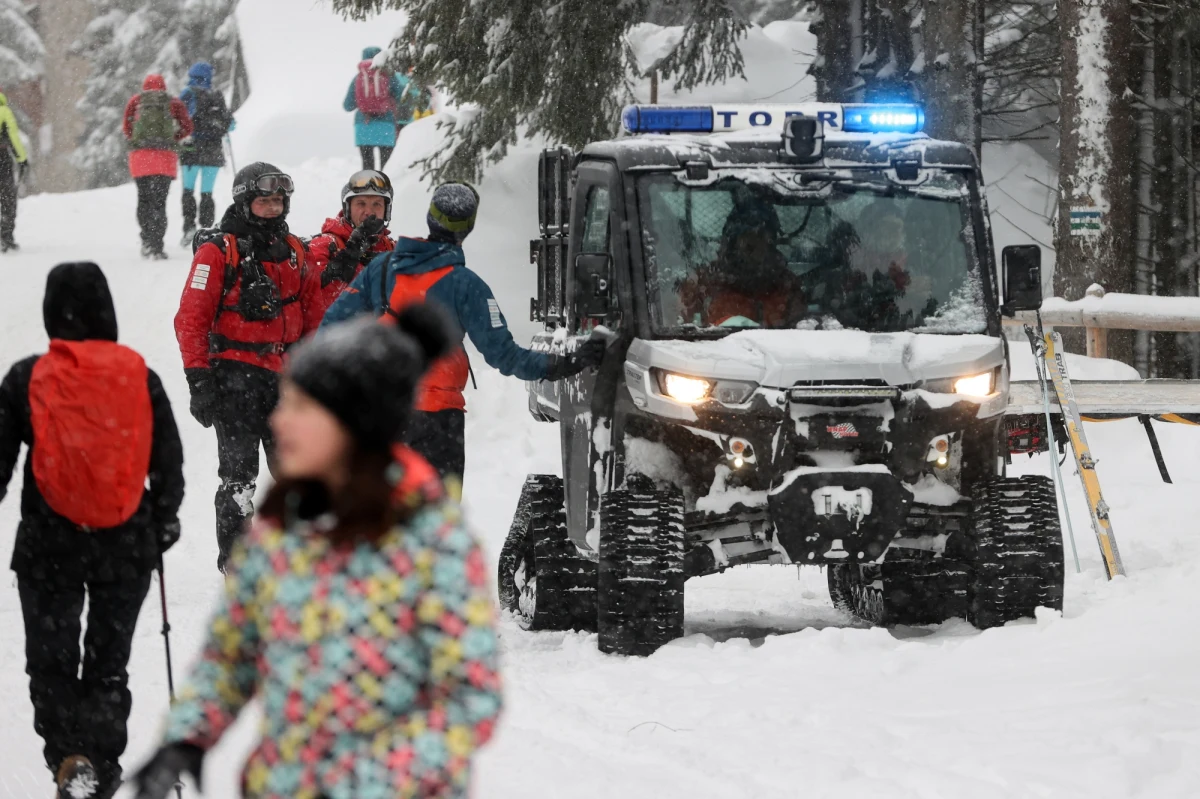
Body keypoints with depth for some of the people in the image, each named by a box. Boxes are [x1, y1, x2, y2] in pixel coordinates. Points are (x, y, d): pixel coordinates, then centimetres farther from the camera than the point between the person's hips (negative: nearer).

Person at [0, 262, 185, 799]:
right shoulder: (139, 377, -5)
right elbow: (169, 459, 4)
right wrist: (165, 519, 20)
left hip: (48, 546, -2)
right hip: (126, 547, 2)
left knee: (50, 659, 9)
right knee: (109, 661, 16)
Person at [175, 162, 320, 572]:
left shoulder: (293, 250, 13)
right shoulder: (219, 251, -5)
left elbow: (308, 318, 21)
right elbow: (191, 319, -8)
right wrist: (199, 381, -13)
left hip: (284, 375, 5)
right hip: (236, 374, -5)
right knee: (239, 471, -3)